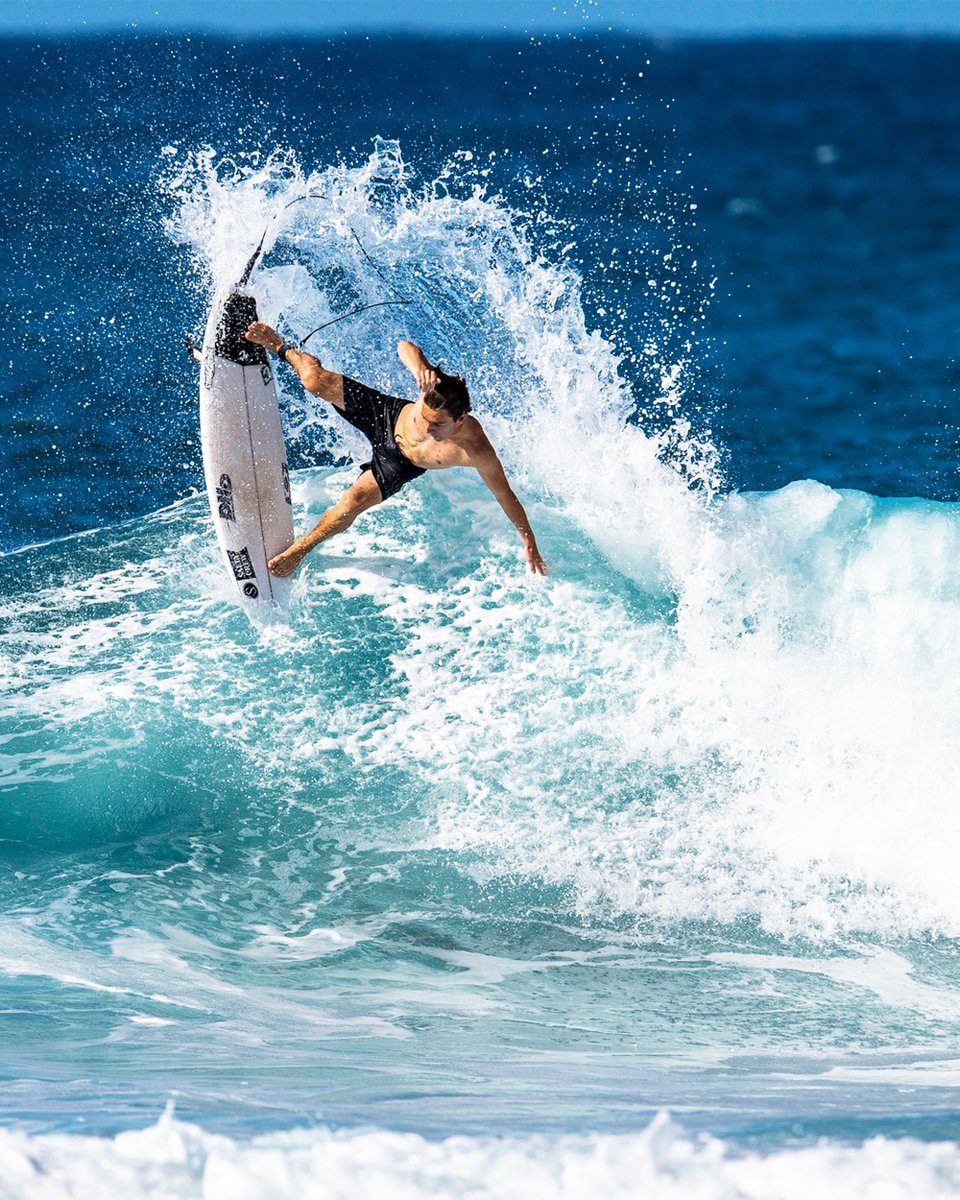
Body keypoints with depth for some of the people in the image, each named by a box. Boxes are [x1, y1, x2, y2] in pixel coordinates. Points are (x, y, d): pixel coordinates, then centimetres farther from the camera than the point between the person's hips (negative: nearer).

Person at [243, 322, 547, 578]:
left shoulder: (476, 451, -41)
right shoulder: (436, 388, -37)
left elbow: (506, 497, -29)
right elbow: (405, 346, -26)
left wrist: (530, 545, -22)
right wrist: (420, 369, -50)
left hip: (400, 464, -1)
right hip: (388, 416, 2)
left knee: (353, 502, -24)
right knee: (315, 379, -5)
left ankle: (299, 550, 5)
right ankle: (280, 347, 33)